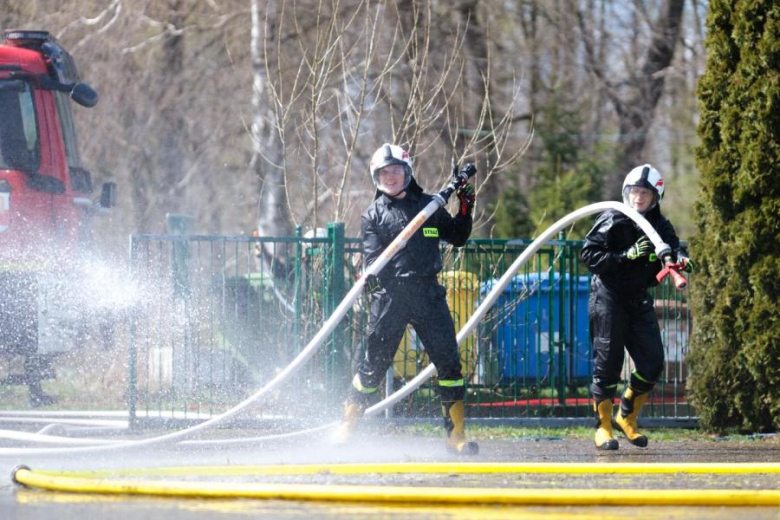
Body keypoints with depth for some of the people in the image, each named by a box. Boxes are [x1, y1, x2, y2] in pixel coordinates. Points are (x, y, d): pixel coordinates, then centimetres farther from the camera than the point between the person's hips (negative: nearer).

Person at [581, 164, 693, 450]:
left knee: (652, 362, 0)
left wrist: (681, 260, -24)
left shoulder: (661, 226, 6)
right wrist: (627, 256, -23)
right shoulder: (612, 221, -8)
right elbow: (589, 255, -13)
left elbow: (675, 250, 1)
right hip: (607, 295, -5)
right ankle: (603, 426, 6)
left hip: (639, 298, 5)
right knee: (608, 363, -5)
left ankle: (627, 417, 20)